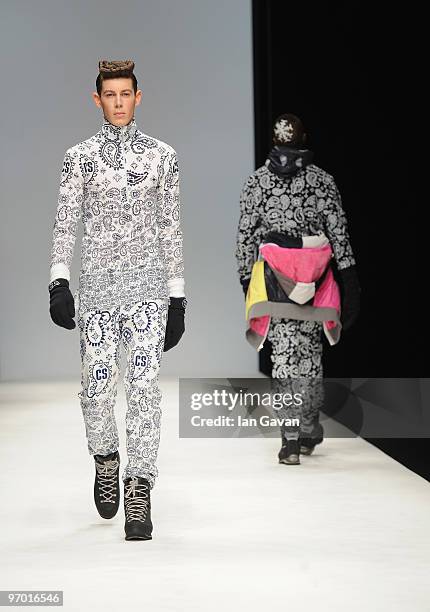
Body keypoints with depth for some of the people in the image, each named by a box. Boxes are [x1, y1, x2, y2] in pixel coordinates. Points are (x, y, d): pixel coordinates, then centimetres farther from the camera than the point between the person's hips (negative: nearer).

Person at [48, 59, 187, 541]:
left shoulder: (162, 155, 8)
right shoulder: (79, 157, 7)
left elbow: (171, 229, 10)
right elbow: (65, 224, 3)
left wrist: (177, 297, 7)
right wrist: (59, 282, -11)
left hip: (148, 284, 0)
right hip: (96, 284, 0)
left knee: (144, 385, -8)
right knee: (97, 387, -1)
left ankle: (139, 494, -3)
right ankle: (106, 460, 30)